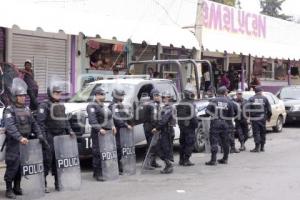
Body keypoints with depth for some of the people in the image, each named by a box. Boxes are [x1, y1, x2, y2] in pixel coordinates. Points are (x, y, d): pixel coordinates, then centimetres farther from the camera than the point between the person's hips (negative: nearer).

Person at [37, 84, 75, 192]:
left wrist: (69, 131, 12)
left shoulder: (61, 105, 19)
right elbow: (40, 121, -13)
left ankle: (58, 183, 19)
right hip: (50, 137, -7)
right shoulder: (45, 105, -6)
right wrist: (42, 135, -20)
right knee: (47, 160, -7)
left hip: (61, 136, 7)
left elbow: (65, 120, 25)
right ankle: (43, 184, -2)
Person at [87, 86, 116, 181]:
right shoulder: (92, 106, -6)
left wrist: (112, 126, 10)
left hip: (107, 132, 8)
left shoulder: (104, 106, 22)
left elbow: (110, 117, 26)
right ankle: (97, 174, -6)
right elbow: (92, 120, -16)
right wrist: (100, 129, -24)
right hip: (97, 133, -8)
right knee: (98, 153, -9)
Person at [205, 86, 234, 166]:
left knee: (214, 141, -4)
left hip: (215, 123, -3)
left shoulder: (214, 101, -4)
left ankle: (213, 160, -9)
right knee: (225, 142, 14)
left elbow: (208, 111, -5)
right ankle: (225, 159, 22)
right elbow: (231, 115, 4)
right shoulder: (228, 102, 3)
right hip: (224, 123, 3)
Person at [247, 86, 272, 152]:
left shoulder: (251, 99, 2)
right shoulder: (264, 99, 4)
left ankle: (257, 147, -8)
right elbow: (269, 109, 4)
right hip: (262, 118, 1)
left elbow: (247, 108, -4)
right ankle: (262, 147, 16)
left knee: (256, 133, -1)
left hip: (254, 119, -1)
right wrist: (268, 117, 15)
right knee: (262, 133, 12)